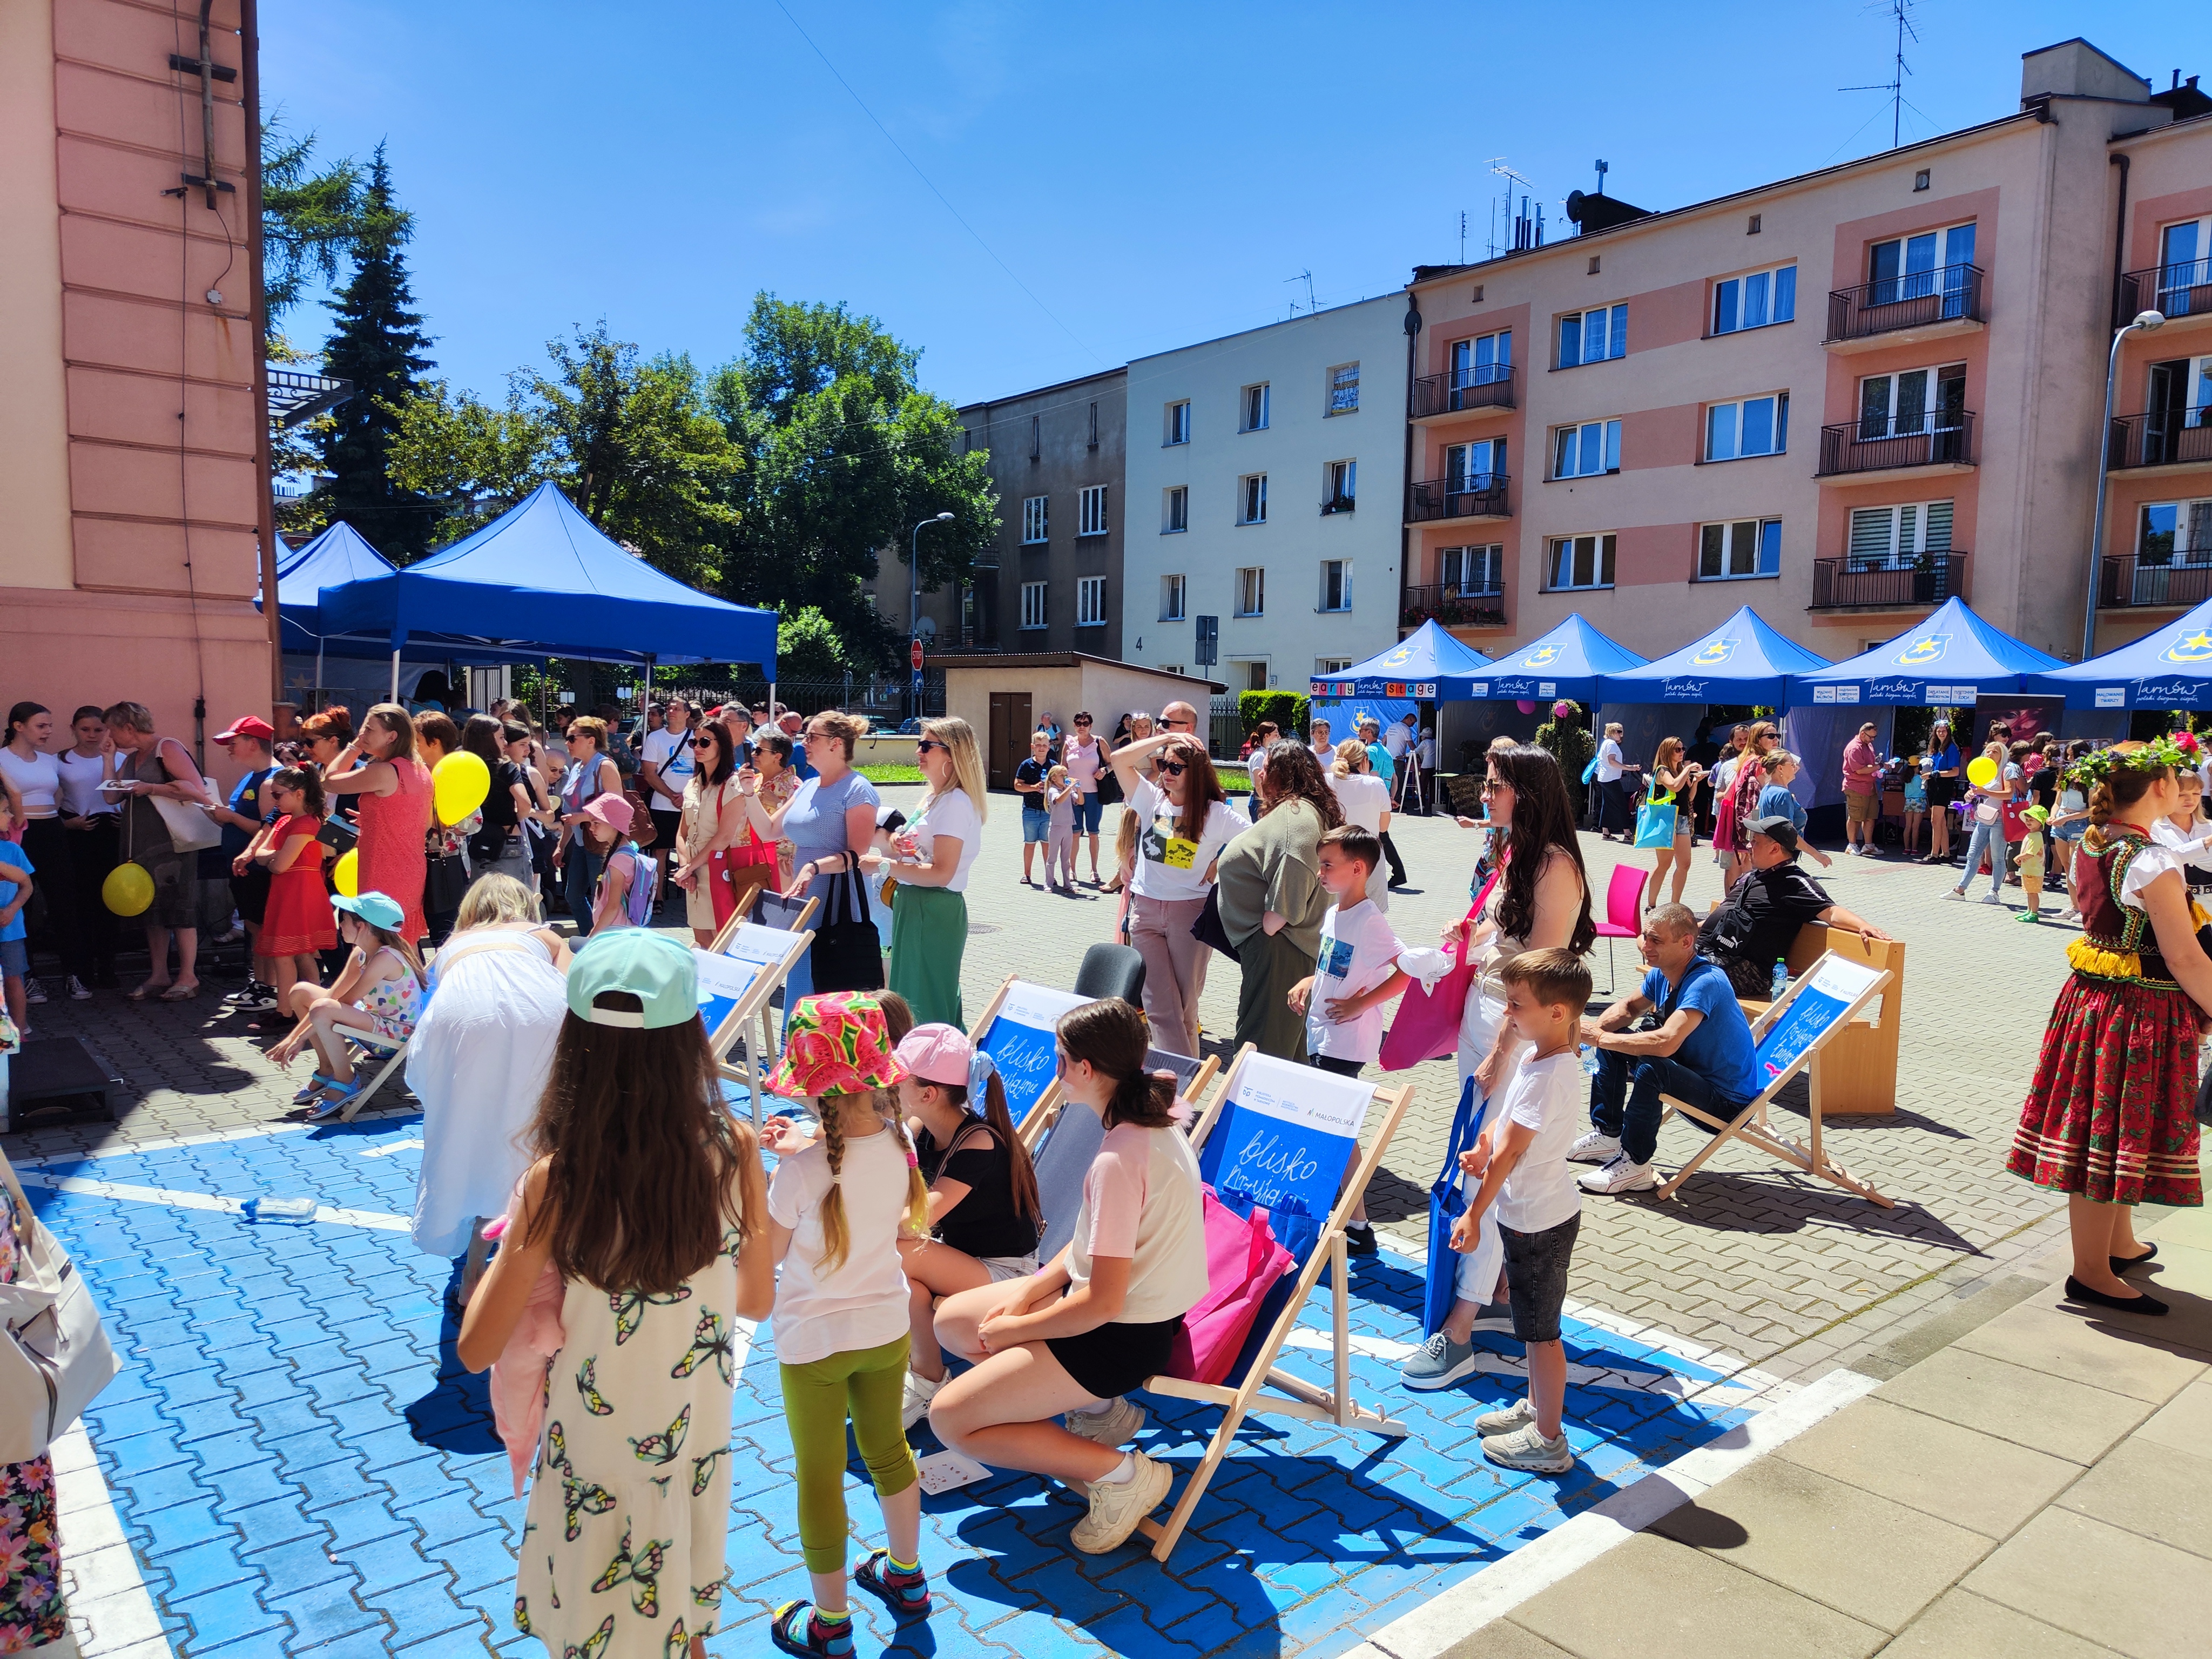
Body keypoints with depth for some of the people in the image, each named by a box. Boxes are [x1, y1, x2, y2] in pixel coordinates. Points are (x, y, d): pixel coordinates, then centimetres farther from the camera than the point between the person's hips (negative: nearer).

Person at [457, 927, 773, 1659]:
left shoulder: (556, 1181, -27)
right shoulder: (735, 1148, -19)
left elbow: (476, 1349, -16)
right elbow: (756, 1300, -4)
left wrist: (508, 1248, 0)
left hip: (598, 1453, -2)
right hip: (698, 1441, 3)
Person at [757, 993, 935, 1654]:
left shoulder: (803, 1168, -29)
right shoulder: (899, 1142, -12)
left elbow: (768, 1252, -13)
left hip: (814, 1343, -5)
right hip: (886, 1327, 5)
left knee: (819, 1476, 13)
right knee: (888, 1448, 26)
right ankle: (906, 1575, 45)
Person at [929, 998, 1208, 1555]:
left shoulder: (1118, 1161, -30)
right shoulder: (1156, 1119, 0)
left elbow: (1102, 1302, -27)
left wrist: (1013, 1330, -12)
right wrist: (1028, 1292, 2)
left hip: (1123, 1337, -10)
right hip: (1146, 1302, 10)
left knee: (949, 1419, -5)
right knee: (951, 1320, 14)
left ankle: (1121, 1473, -2)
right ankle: (1097, 1408, 14)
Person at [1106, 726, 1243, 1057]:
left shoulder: (1215, 813, -5)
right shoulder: (1152, 799, 3)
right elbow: (1120, 760, -7)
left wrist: (1219, 864, -5)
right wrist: (1165, 738, -9)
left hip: (1190, 911, -2)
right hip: (1145, 908, 3)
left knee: (1185, 1004, 8)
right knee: (1160, 1005, 0)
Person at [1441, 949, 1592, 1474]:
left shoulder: (1545, 1076, -28)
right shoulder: (1552, 1060, 2)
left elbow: (1508, 1153, -23)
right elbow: (1508, 1121, 11)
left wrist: (1474, 1214, -16)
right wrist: (1484, 1148, -9)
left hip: (1537, 1222, -9)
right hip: (1543, 1213, 9)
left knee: (1540, 1330, 5)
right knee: (1536, 1324, 23)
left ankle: (1548, 1441, 18)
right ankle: (1536, 1407, 39)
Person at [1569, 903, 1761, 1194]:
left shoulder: (1705, 983, -28)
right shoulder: (1661, 973, -2)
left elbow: (1666, 1042, -41)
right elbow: (1630, 1007, 16)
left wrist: (1600, 1037, -31)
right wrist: (1595, 1028, -7)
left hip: (1728, 1101, -9)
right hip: (1691, 1070, 9)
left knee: (1650, 1067, -33)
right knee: (1612, 1043, 6)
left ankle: (1635, 1166, -18)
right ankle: (1607, 1136, 14)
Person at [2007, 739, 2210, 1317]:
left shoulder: (2089, 846, 4)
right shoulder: (2154, 863, -21)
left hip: (2089, 999, 8)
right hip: (2141, 1011, -8)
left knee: (2097, 1131, 20)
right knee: (2116, 1135, 1)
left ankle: (2120, 1244, 40)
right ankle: (2091, 1273, 12)